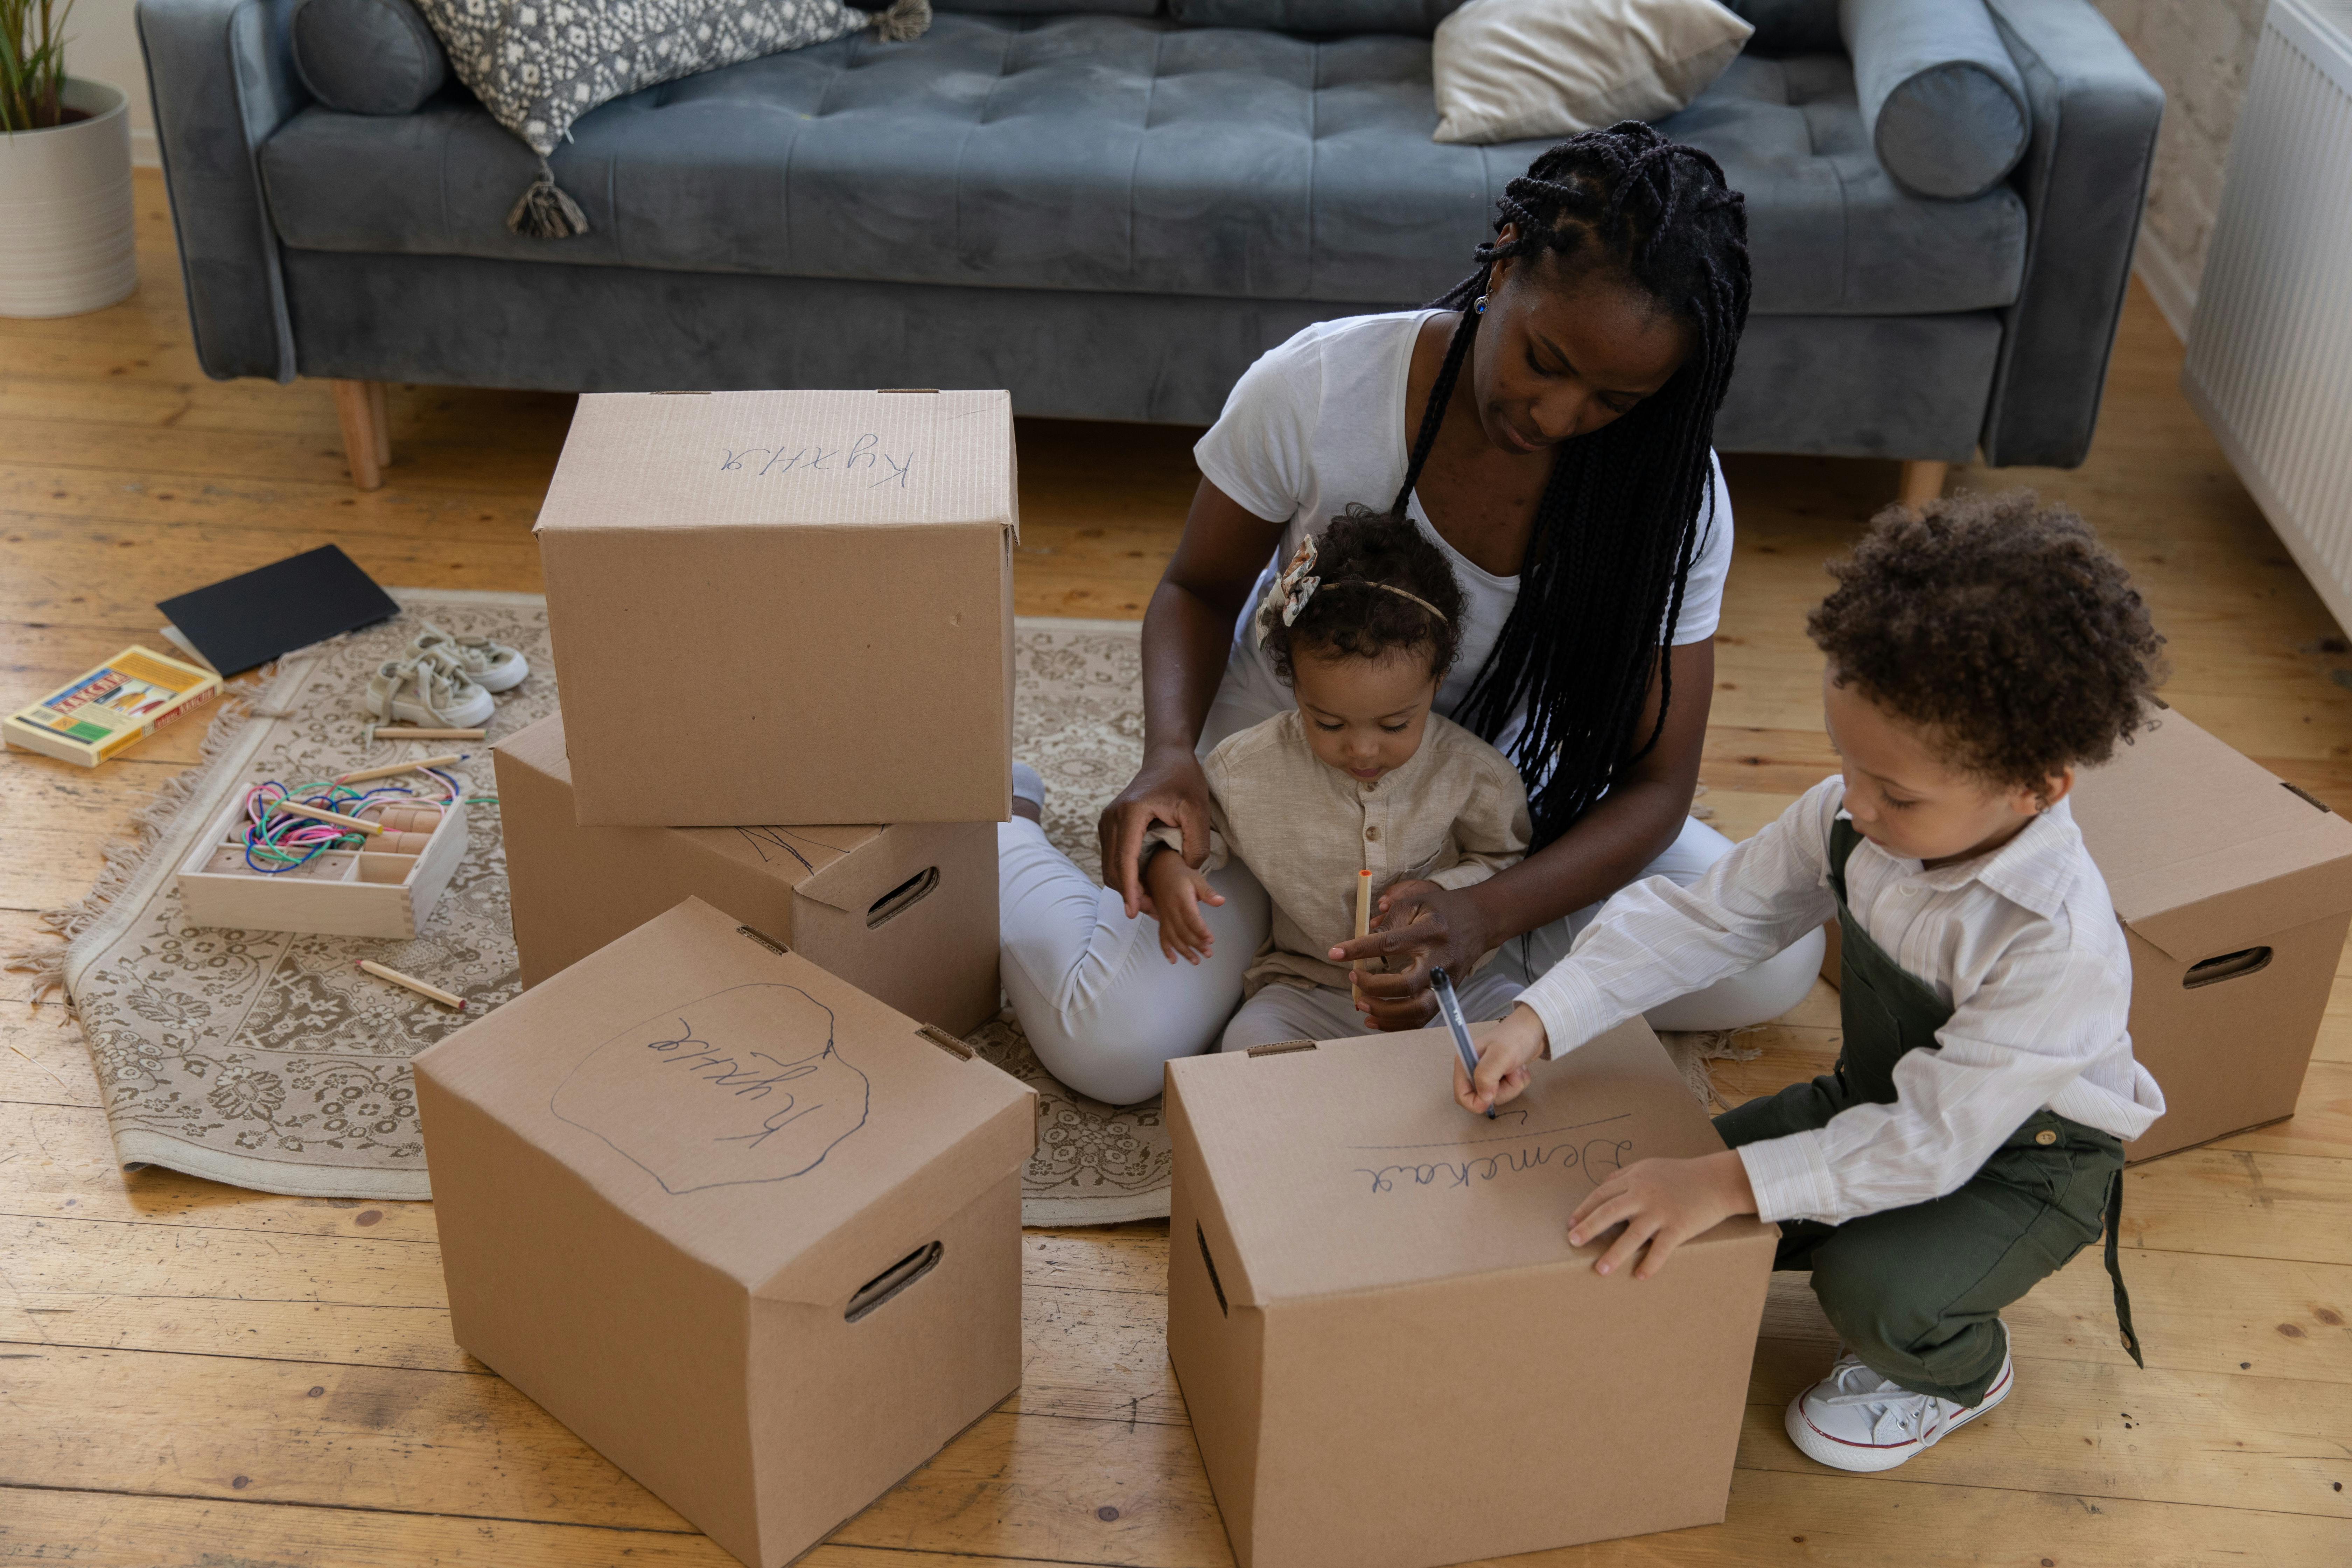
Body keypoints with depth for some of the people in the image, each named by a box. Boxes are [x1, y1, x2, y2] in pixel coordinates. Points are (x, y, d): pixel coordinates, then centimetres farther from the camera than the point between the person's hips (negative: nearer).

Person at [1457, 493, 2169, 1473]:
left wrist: (1730, 1183, -44)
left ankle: (1959, 1374, 7)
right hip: (1884, 1099, 6)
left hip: (2023, 1156, -6)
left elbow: (1933, 1139, -37)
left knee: (1874, 1290, -28)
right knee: (1678, 1192, -6)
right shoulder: (1849, 821, -19)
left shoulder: (2057, 943, -38)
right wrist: (1540, 1021, -22)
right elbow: (1702, 918, -11)